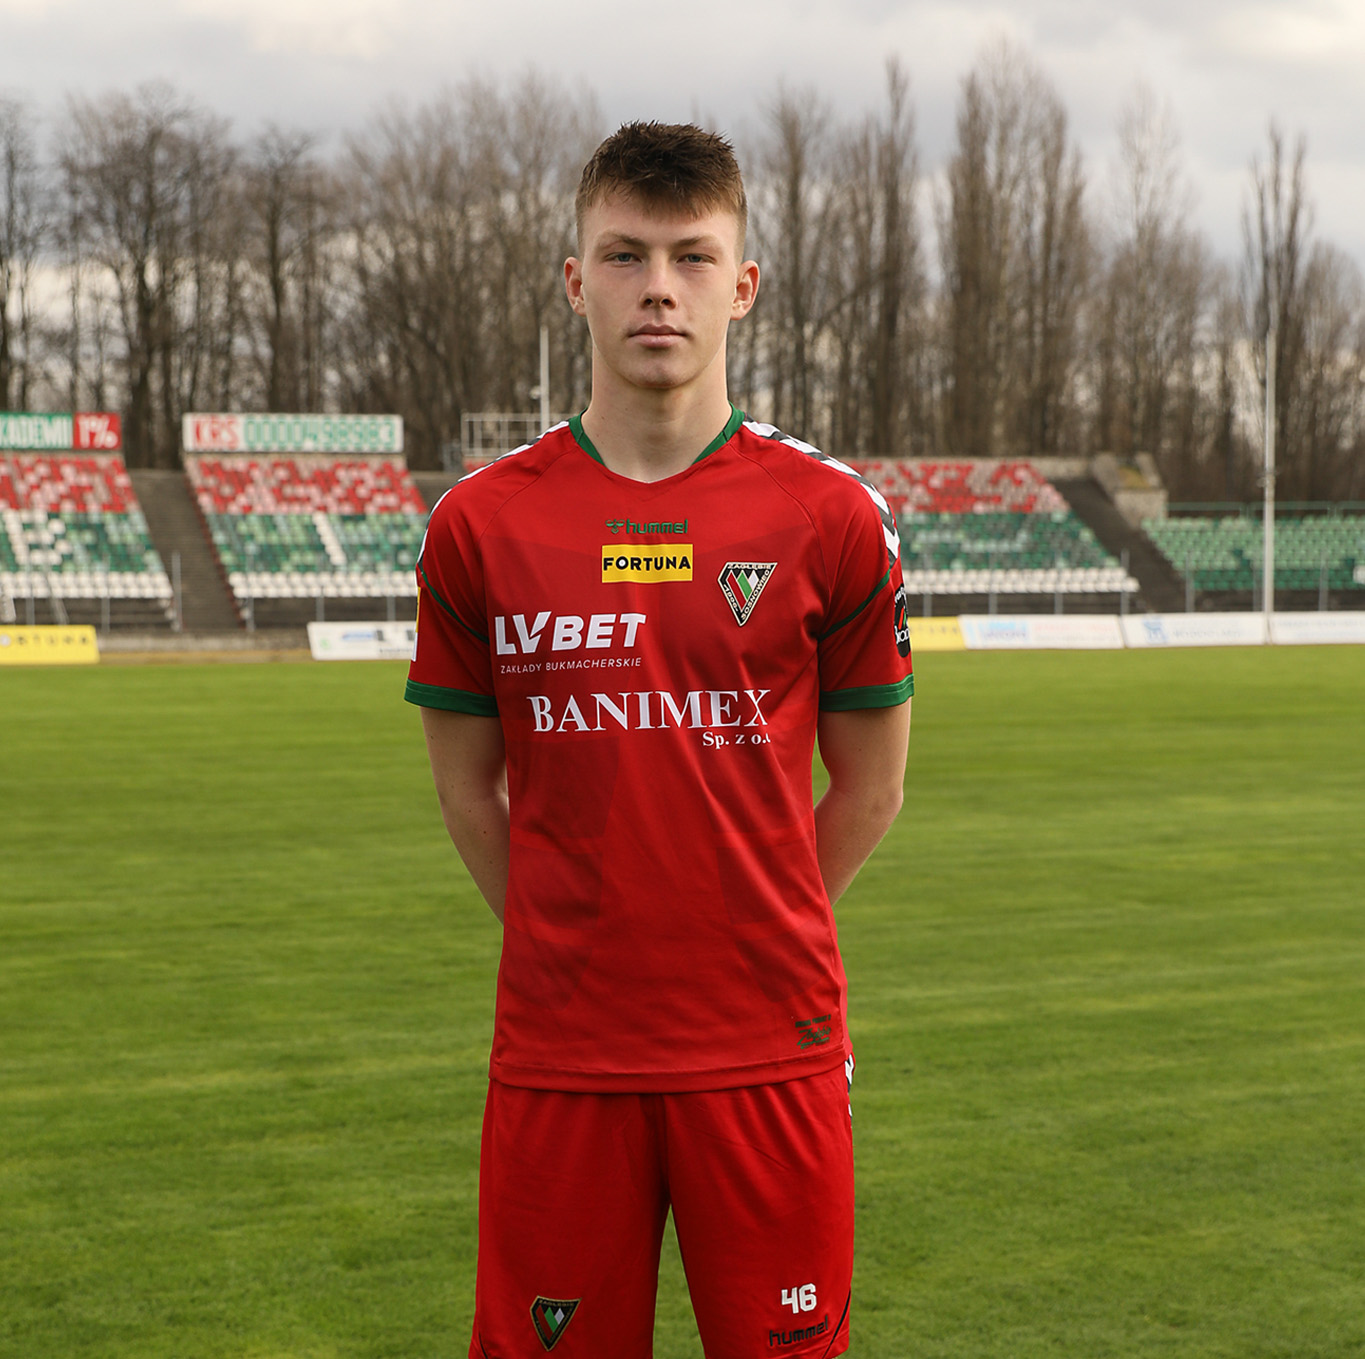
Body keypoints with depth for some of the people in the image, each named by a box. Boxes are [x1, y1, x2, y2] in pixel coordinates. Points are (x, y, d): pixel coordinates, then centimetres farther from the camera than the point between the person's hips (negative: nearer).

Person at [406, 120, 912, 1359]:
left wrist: (753, 936, 10)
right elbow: (469, 790, 11)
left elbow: (869, 790, 9)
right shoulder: (482, 523, 1)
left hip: (770, 1053, 0)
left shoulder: (832, 516, 0)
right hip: (558, 1057, 1)